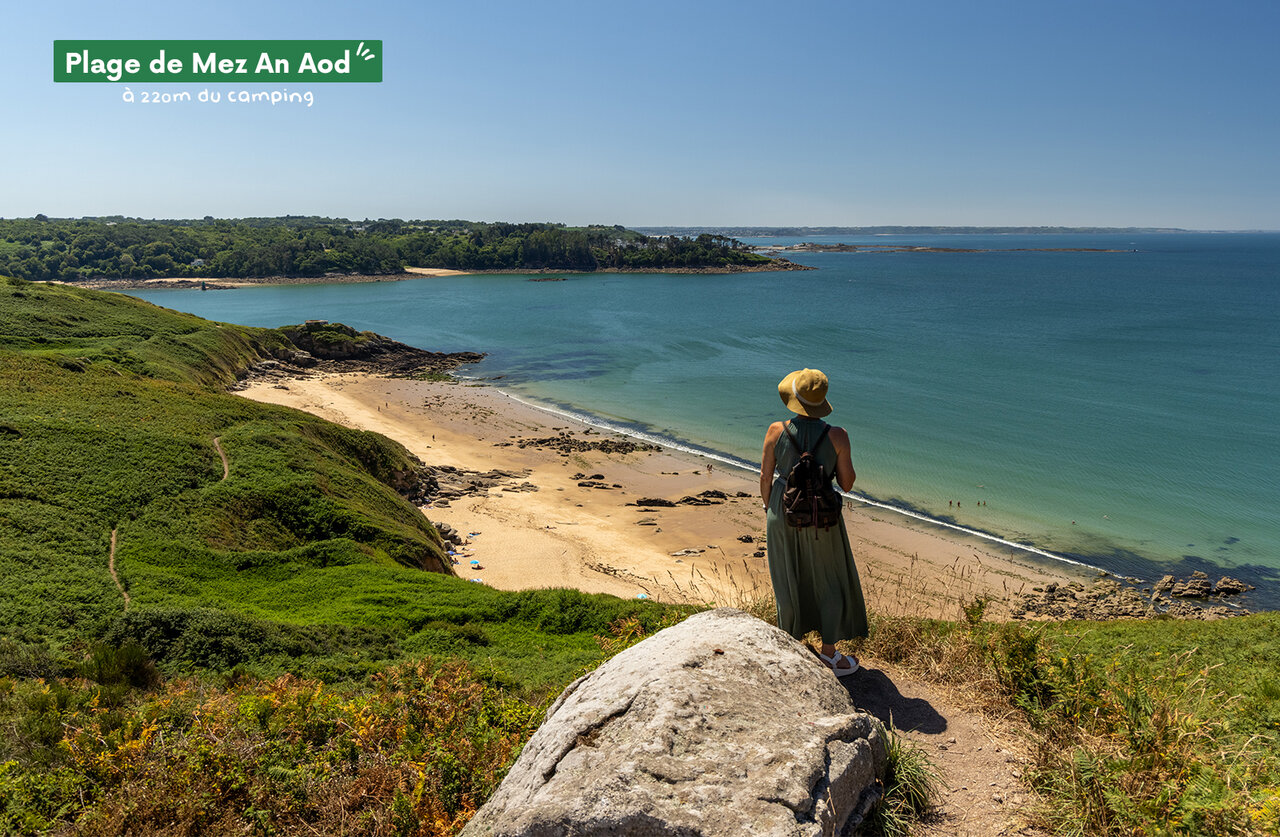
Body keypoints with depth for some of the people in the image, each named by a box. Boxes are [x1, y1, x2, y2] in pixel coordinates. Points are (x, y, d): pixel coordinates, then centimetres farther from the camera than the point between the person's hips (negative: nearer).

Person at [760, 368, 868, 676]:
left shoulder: (776, 431, -14)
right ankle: (829, 654, 27)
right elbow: (847, 484, -8)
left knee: (789, 583, 20)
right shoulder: (837, 436, -17)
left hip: (784, 515, 2)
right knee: (830, 584, 17)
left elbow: (765, 477, -5)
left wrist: (768, 511, 12)